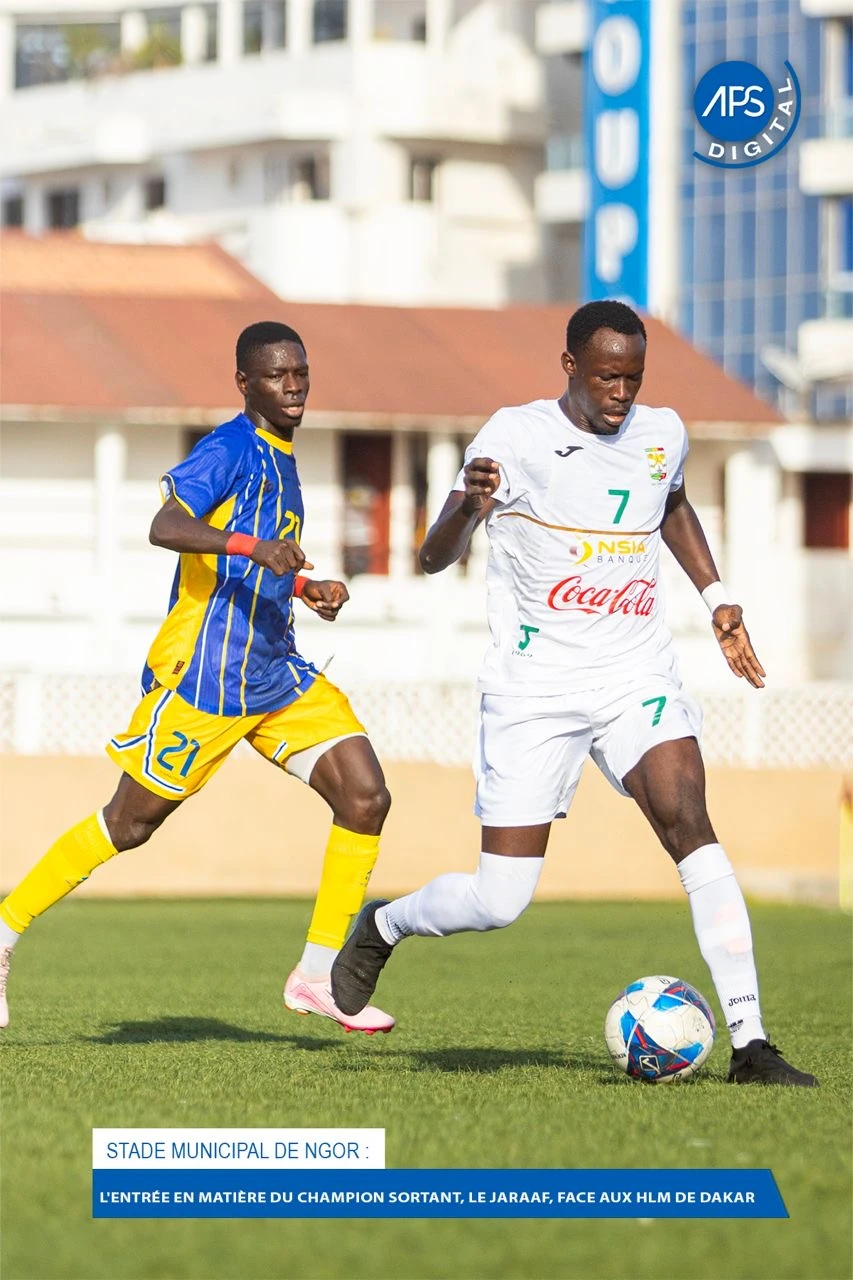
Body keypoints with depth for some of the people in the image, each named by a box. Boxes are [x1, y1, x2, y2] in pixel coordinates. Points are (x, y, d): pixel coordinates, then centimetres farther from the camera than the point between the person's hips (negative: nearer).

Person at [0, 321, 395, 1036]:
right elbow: (166, 527, -27)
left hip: (277, 675, 8)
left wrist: (305, 589, 11)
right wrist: (251, 545, -40)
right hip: (204, 674, -8)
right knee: (131, 823, 1)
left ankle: (318, 976, 1)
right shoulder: (232, 448, -11)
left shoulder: (280, 457, 16)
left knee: (366, 797, -6)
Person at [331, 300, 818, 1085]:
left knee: (689, 823, -22)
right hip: (535, 687, -3)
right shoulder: (514, 438, -9)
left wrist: (718, 601, 21)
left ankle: (749, 1043, -22)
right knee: (500, 901, -4)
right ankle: (383, 926, 30)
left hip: (637, 676, 3)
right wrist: (467, 509, -35)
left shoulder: (664, 434, 5)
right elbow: (434, 558, -14)